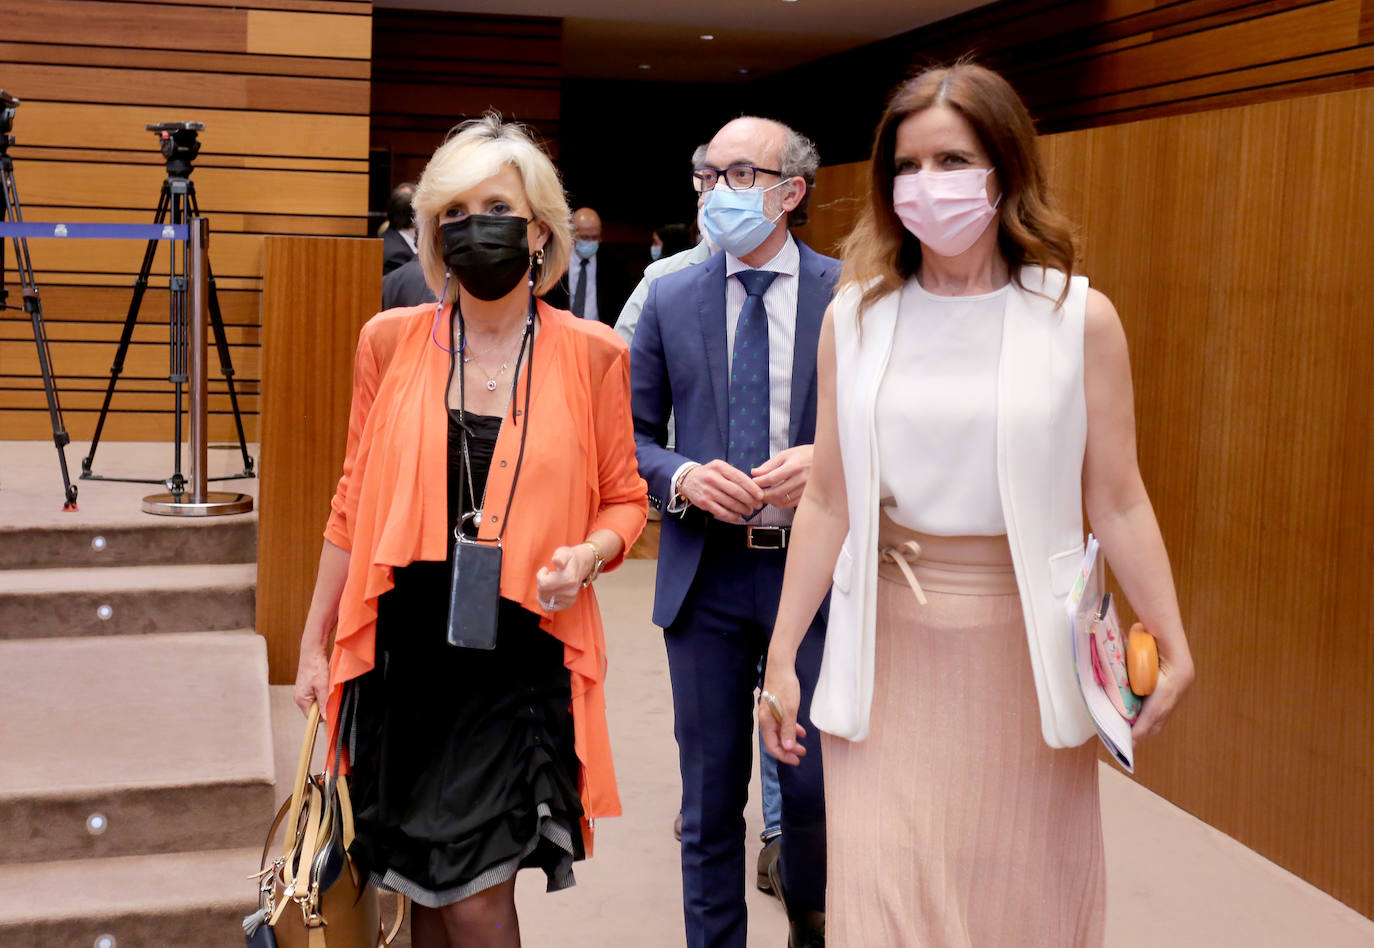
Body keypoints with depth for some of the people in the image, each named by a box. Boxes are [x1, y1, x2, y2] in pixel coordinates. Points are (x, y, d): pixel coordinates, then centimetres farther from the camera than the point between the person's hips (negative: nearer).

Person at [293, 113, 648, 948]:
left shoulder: (591, 354, -1)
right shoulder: (391, 342, 4)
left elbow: (624, 500, 8)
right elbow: (354, 504, 10)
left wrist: (587, 556, -15)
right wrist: (315, 645, 12)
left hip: (522, 653, -2)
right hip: (405, 651, 2)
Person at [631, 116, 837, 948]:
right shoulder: (671, 300, 4)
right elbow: (632, 435, 7)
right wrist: (683, 476, -12)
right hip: (706, 574, 2)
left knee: (815, 785, 7)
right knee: (711, 797, 11)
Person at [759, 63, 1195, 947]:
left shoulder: (1079, 317, -3)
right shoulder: (856, 316, 1)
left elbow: (1117, 501, -1)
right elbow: (827, 501, 3)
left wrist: (1174, 648, -5)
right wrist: (781, 656, 4)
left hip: (1022, 645, -1)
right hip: (891, 648, 1)